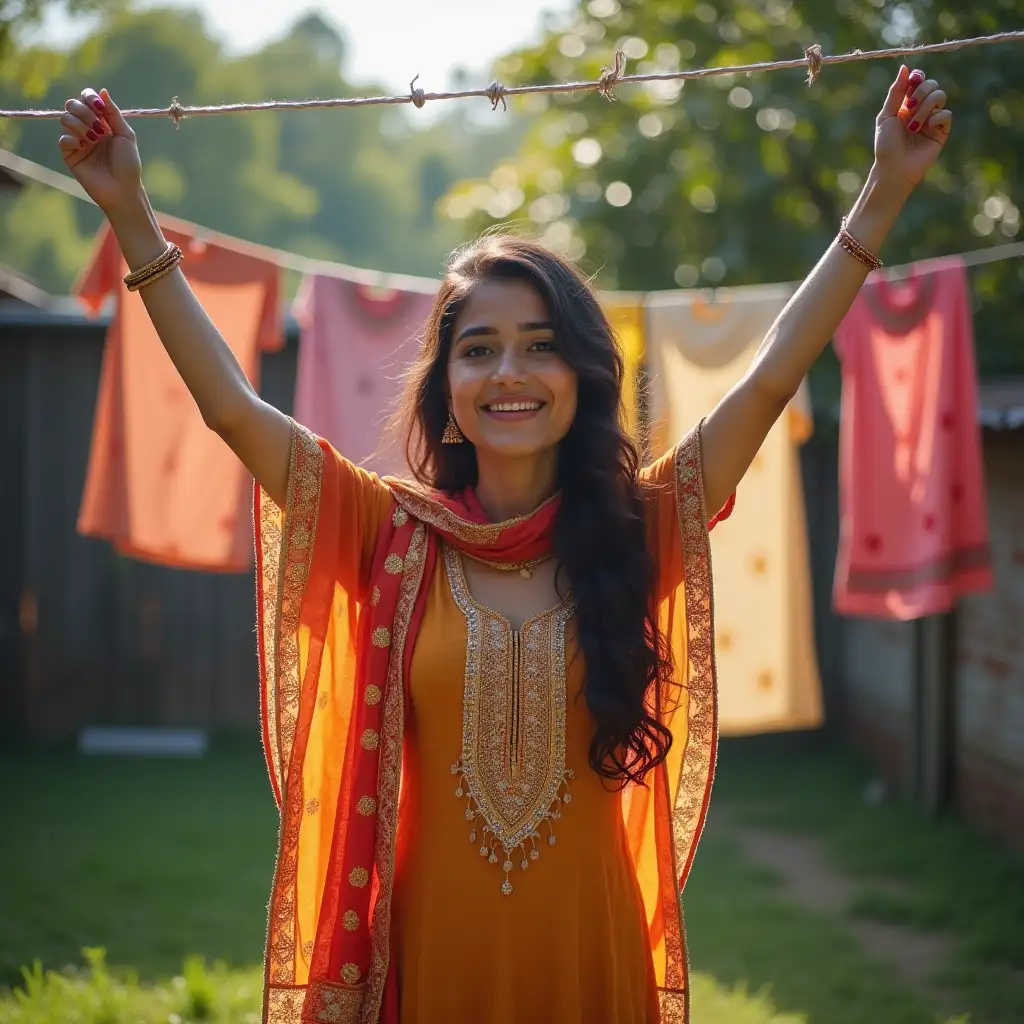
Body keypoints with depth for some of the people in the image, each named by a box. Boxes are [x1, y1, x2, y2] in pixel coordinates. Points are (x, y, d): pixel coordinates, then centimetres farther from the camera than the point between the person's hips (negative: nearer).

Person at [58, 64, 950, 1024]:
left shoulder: (638, 528, -1)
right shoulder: (393, 534, -2)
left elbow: (772, 378, -5)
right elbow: (230, 406, -7)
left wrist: (883, 194, -9)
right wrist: (131, 217, -12)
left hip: (591, 944, 1)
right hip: (433, 942, 0)